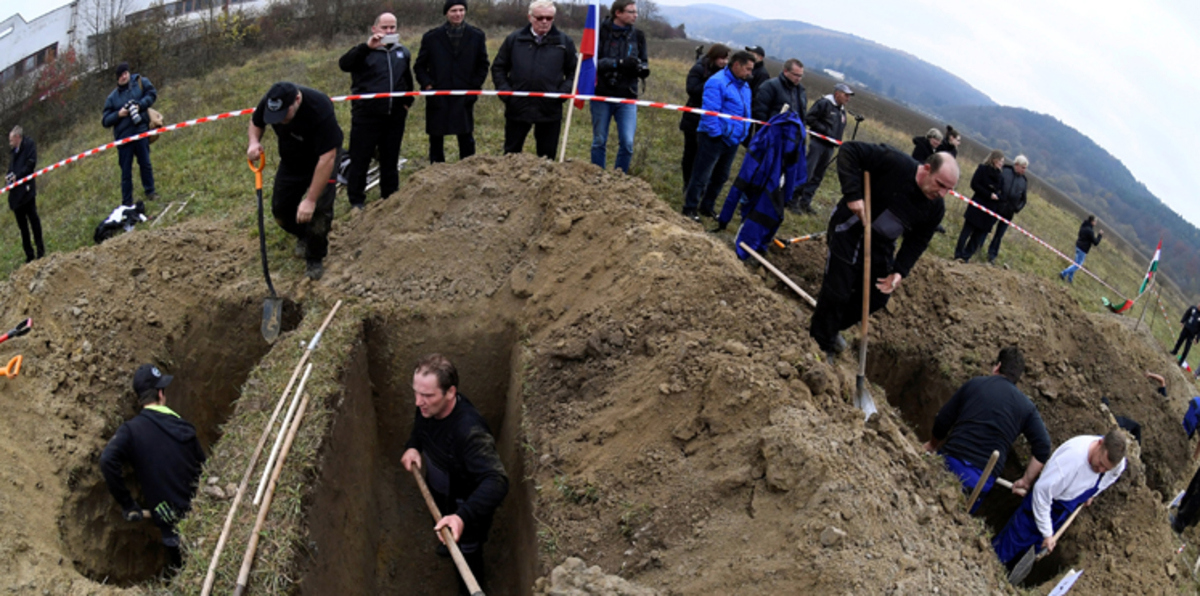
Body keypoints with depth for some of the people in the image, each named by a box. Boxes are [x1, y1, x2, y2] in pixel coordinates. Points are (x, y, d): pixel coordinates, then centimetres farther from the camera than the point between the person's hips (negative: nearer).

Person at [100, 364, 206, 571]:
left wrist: (127, 505, -17)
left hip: (170, 521, -2)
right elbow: (204, 466, 5)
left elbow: (107, 461, -27)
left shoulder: (131, 430, -11)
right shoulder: (183, 426, -1)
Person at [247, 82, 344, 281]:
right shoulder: (269, 103, -22)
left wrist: (310, 200, -38)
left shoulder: (320, 109, -39)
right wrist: (254, 141, -22)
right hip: (291, 160, 5)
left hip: (321, 159, -5)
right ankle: (303, 236, 37)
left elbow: (327, 158, -38)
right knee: (280, 209, 5)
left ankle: (315, 260, 1)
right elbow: (255, 122, 2)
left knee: (319, 208, -20)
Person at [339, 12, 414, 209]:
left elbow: (408, 80, 27)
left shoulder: (403, 52, 14)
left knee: (390, 160, 12)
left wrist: (407, 102, 16)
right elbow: (344, 64, -20)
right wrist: (367, 46, -29)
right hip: (366, 117, -4)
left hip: (395, 117, 4)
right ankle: (356, 201, 9)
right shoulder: (364, 51, -1)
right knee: (360, 160, 0)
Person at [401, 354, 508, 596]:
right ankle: (452, 547, 70)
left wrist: (463, 517, -63)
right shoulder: (429, 406, -22)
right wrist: (412, 446, -15)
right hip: (440, 493, 7)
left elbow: (497, 481, -51)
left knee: (467, 551, 21)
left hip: (466, 503, -7)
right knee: (446, 537, 37)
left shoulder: (469, 431, -45)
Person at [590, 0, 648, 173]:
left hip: (627, 97, 2)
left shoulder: (637, 36, 6)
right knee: (599, 142, 7)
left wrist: (642, 68, -12)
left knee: (627, 142, -6)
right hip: (602, 94, -2)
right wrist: (619, 63, -23)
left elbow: (644, 63, 12)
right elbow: (591, 60, -13)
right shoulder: (601, 32, -7)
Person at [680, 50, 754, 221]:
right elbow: (710, 111, -20)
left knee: (721, 177, 16)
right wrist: (716, 133, -20)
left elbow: (746, 113, 22)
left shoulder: (745, 86, 13)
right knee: (702, 176, -4)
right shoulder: (717, 82, -14)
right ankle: (690, 209, 4)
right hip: (713, 138, -9)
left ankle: (707, 207, 29)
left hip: (732, 140, 9)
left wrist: (744, 133, 15)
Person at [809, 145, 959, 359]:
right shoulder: (893, 163, -28)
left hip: (882, 244, 7)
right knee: (837, 291, -6)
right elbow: (849, 150, -29)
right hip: (850, 229, -7)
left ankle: (832, 328, 33)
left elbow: (917, 242, -1)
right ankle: (821, 344, 15)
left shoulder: (935, 208, -9)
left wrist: (899, 271, -16)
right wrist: (853, 194, -36)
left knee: (877, 297, 10)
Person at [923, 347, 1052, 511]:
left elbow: (943, 421, 10)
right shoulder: (1026, 407, 9)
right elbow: (1042, 448, 2)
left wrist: (933, 445, 28)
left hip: (950, 461, -1)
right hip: (982, 480, 1)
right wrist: (1026, 481, 12)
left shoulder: (974, 384, 8)